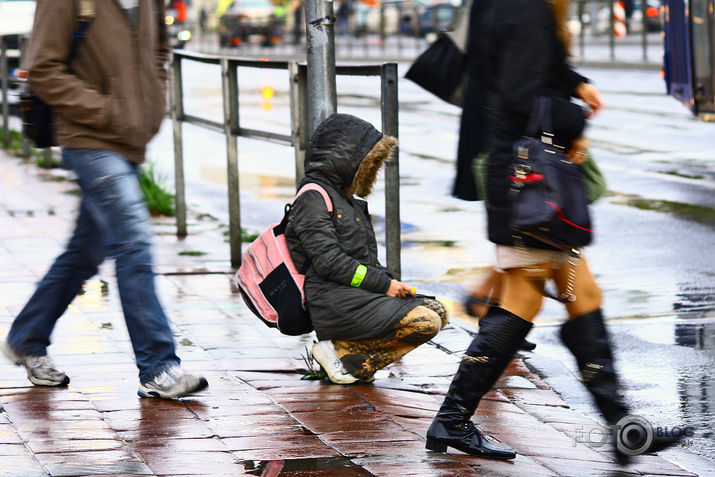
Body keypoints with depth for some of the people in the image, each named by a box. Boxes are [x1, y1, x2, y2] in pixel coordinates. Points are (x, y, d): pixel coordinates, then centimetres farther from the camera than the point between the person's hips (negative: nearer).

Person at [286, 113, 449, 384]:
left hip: (359, 295, 10)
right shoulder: (313, 197, -9)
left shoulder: (344, 197, 23)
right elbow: (328, 261, -18)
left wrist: (390, 282, 7)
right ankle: (341, 352, -11)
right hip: (336, 303, -10)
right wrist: (384, 284, -15)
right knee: (426, 322, -20)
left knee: (437, 311, 4)